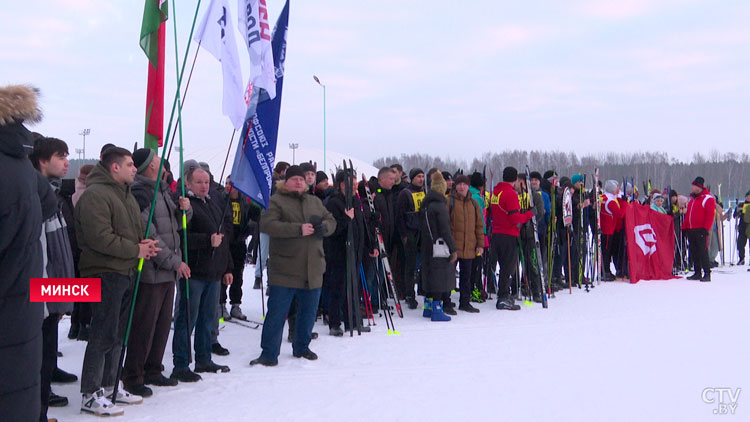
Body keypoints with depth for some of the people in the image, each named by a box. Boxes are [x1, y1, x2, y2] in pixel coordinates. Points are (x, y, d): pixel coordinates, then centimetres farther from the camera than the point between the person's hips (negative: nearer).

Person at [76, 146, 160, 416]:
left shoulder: (126, 195, 18)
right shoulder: (95, 194, -13)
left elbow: (136, 228, 25)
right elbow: (100, 237, -22)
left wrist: (145, 243, 3)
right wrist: (135, 250, -15)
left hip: (127, 272, 10)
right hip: (105, 273, -10)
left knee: (118, 334, 15)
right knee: (104, 335, -5)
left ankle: (109, 386, 27)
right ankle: (90, 395, 5)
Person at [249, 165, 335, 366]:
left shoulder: (314, 201, 17)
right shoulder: (276, 201, -3)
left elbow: (331, 221, 17)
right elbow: (267, 224, -18)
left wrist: (323, 226, -8)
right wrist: (299, 229, -24)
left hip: (312, 270, 6)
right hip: (284, 270, -6)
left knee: (308, 311, 14)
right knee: (277, 313, -3)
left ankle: (301, 347, 31)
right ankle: (269, 354, 5)